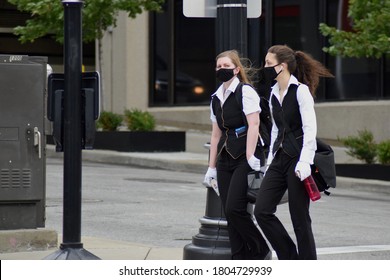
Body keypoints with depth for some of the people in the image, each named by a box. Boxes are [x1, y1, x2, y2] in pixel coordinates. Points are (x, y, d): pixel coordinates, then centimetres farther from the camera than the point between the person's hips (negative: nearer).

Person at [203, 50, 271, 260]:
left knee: (235, 209, -15)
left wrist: (251, 158, -21)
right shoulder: (216, 98, 16)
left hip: (245, 157, -7)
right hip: (225, 159, 7)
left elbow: (253, 125, -14)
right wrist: (212, 166, 18)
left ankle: (261, 252, 2)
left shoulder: (245, 92, -6)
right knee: (230, 213, 2)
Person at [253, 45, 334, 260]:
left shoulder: (301, 91, -10)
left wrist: (304, 162, -23)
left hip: (298, 160, -8)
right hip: (280, 158, 8)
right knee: (262, 210, -2)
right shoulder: (274, 93, 13)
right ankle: (290, 258, 11)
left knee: (300, 218, -2)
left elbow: (310, 129, -16)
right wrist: (270, 159, 17)